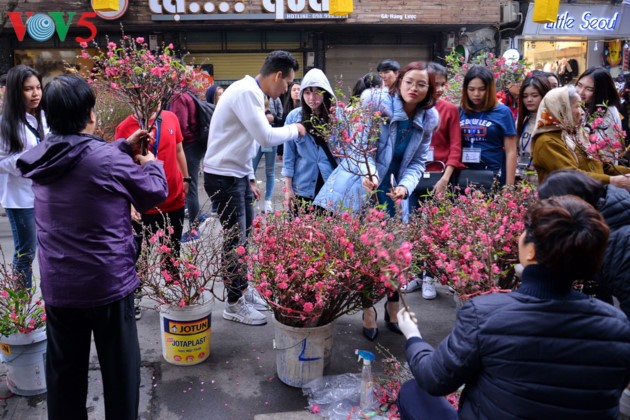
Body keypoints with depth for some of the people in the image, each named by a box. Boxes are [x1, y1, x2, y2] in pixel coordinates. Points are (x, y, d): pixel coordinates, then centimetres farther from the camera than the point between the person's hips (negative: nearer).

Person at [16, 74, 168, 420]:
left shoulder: (42, 157, 0)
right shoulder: (108, 159, -20)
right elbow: (155, 192, -6)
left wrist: (124, 146, 13)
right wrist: (151, 163, 11)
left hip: (57, 285, 6)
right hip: (108, 282, -6)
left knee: (64, 369, 18)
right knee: (119, 367, 11)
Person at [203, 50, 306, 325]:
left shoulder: (252, 93, 12)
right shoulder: (246, 92, -19)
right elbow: (266, 137, -25)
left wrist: (250, 178, 18)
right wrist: (295, 129, -7)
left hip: (237, 175, 10)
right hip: (223, 177, -10)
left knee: (245, 234, 16)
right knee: (235, 239, -2)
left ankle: (243, 289, 30)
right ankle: (234, 303, 12)